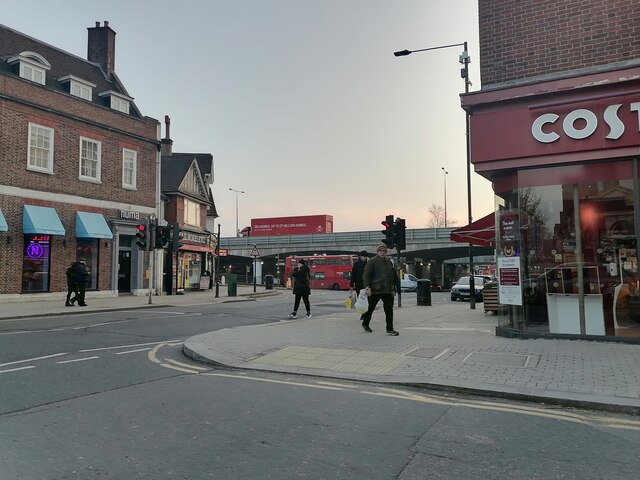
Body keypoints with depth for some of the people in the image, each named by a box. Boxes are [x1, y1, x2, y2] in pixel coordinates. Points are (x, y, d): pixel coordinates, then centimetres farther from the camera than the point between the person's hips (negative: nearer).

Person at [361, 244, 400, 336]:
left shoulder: (389, 262, 14)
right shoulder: (372, 262, -5)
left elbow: (393, 276, 21)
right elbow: (366, 275, -11)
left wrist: (393, 288, 17)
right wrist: (367, 286, -22)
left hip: (387, 290, 5)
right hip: (375, 290, -5)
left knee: (389, 309, -2)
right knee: (370, 308, 10)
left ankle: (390, 329, 3)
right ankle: (365, 324, 33)